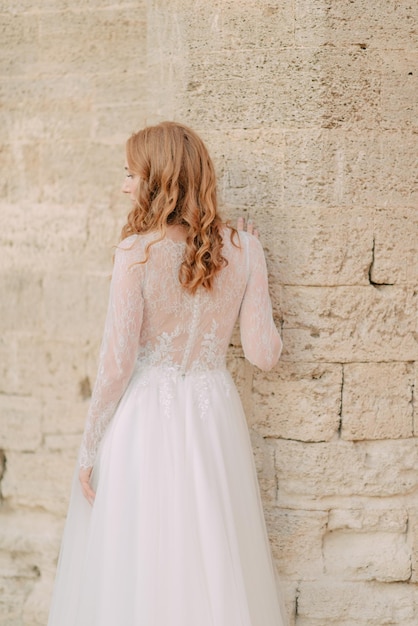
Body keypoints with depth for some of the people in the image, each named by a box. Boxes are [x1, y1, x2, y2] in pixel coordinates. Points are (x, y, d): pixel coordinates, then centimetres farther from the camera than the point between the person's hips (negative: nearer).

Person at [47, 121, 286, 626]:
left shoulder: (137, 253, -13)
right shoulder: (243, 249, -3)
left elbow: (117, 363, -12)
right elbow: (263, 353, -1)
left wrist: (89, 449, -2)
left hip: (145, 418, -4)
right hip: (214, 413, 4)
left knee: (134, 570, 8)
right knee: (214, 567, 14)